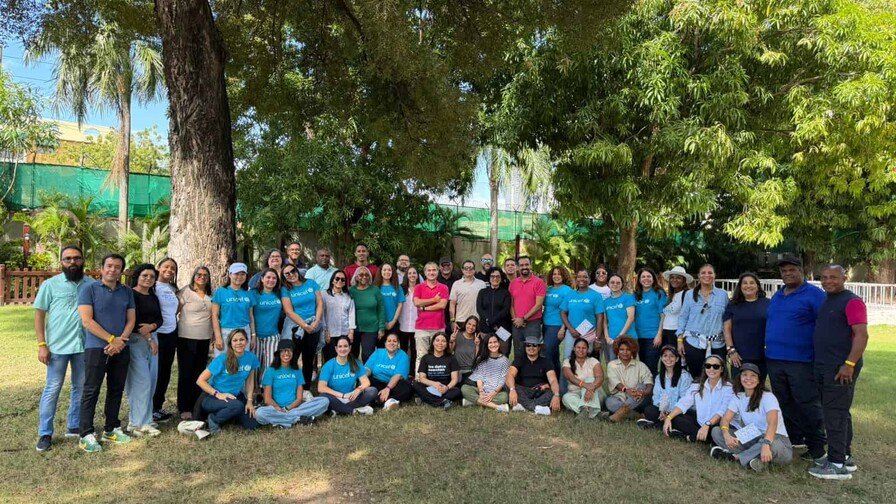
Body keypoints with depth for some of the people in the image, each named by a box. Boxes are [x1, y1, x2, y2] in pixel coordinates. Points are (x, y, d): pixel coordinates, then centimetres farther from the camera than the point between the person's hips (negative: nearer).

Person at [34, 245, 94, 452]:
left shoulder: (92, 284, 4)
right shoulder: (50, 284, -1)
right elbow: (39, 315, -1)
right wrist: (42, 345, -7)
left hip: (84, 345, 3)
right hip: (58, 346, -3)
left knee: (81, 388, 12)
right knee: (52, 390, 3)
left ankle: (74, 427, 26)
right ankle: (45, 434, 14)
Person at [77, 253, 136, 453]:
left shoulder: (127, 292, 10)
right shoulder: (89, 289, -4)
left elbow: (131, 320, 7)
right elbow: (87, 321, -11)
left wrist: (121, 340, -11)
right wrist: (112, 339, -14)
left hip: (121, 349, 5)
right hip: (96, 347, -5)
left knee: (116, 390, 11)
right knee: (91, 391, -2)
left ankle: (111, 429, 22)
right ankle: (86, 435, 4)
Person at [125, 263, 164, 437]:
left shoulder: (153, 297, 16)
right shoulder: (131, 294, -5)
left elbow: (159, 319, 12)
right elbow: (133, 320, -11)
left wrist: (151, 327, -11)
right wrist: (149, 339, -10)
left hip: (152, 339, 7)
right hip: (135, 340, -7)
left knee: (150, 382, 5)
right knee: (141, 382, -9)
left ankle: (136, 420, 14)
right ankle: (140, 423, -1)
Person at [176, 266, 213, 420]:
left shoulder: (210, 295, 10)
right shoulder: (185, 292, -6)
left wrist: (215, 334, 11)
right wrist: (175, 329, -9)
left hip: (204, 339, 5)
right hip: (187, 338, -5)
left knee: (200, 373, 10)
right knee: (186, 373, 1)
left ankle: (196, 406, 20)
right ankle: (184, 409, 8)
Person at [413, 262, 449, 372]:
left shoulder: (443, 288, 8)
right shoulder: (419, 287, 9)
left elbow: (442, 305, -6)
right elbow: (417, 302, -7)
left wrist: (425, 307, -5)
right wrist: (434, 299, -4)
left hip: (438, 327, 0)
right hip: (421, 327, 0)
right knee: (421, 356, 0)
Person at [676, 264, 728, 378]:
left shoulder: (723, 295, 6)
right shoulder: (690, 295, 5)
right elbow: (683, 317, 6)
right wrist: (680, 340, 0)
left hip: (717, 344, 0)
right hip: (693, 343, 0)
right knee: (695, 377, 3)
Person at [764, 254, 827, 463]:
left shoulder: (814, 295, -5)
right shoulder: (777, 296, 16)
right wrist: (769, 348, 17)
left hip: (801, 361, -7)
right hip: (774, 360, 7)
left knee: (808, 405, -2)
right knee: (785, 404, 14)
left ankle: (816, 449, 8)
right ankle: (794, 440, 26)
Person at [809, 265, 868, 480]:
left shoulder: (852, 302, -11)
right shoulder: (825, 301, 16)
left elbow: (861, 335, -19)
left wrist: (850, 364, -24)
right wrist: (818, 364, 18)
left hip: (841, 368, -9)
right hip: (823, 366, 9)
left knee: (835, 414, -7)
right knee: (839, 413, 16)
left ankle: (837, 464, -1)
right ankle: (845, 457, 27)